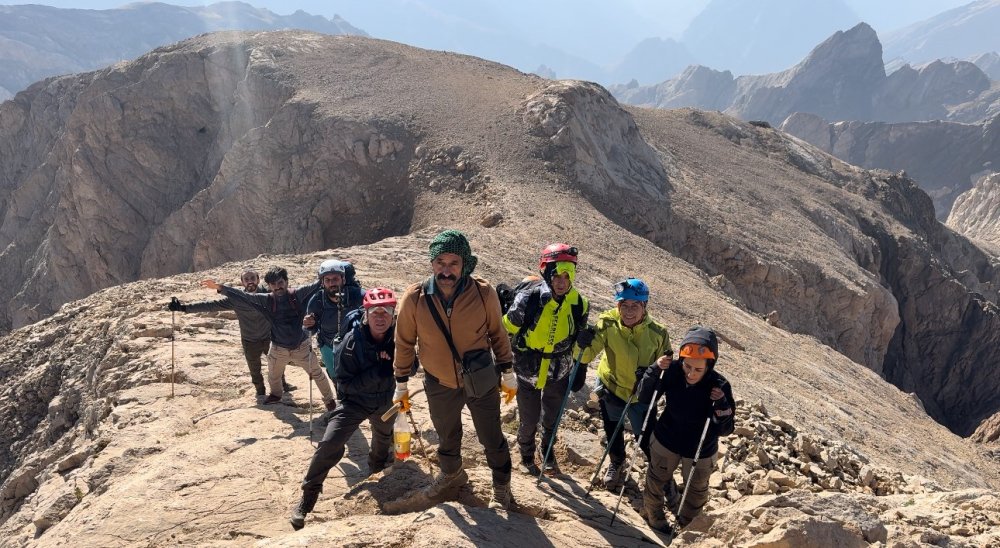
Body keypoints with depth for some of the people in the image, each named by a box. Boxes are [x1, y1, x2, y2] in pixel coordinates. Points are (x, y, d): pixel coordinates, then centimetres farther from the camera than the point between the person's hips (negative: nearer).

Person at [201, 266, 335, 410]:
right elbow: (244, 296, -11)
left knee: (317, 373, 10)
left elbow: (316, 285, -17)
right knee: (273, 376, 24)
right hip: (278, 348, 3)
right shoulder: (267, 300, -10)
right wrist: (220, 287, -16)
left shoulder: (297, 295, -15)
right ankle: (276, 395, 56)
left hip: (301, 346, -3)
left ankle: (329, 399, 31)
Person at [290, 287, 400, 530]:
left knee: (384, 439, 29)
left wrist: (394, 364, -26)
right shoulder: (351, 342, -27)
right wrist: (376, 373, -37)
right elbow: (343, 384, -26)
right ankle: (308, 496, -4)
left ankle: (376, 469, 62)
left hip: (385, 401, 4)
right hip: (354, 401, -4)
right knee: (329, 444, -21)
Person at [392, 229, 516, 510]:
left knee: (492, 439, 12)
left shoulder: (484, 293, -20)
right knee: (447, 437, 24)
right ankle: (451, 474, 54)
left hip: (481, 381, -1)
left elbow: (497, 334, -4)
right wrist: (401, 385, 3)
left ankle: (501, 487, 39)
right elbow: (404, 342, -4)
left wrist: (507, 374, 3)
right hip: (439, 384, 2)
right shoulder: (415, 298, -19)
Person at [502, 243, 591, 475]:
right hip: (528, 372, -3)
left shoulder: (578, 304, -14)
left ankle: (548, 452, 52)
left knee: (552, 418, 23)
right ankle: (527, 457, 43)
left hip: (559, 374, 3)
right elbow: (507, 332, -12)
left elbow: (579, 342, 3)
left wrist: (581, 371, 8)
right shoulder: (528, 299, -27)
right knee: (529, 421, 13)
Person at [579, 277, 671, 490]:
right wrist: (584, 345, -48)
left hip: (641, 395, -1)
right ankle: (616, 462, 55)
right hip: (611, 388, 2)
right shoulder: (608, 323, -25)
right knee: (613, 433, 24)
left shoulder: (657, 333, -23)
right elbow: (587, 355, -26)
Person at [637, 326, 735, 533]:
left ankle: (686, 525, 53)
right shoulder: (672, 370, -28)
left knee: (696, 492, 22)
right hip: (666, 440, 1)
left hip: (700, 451, -1)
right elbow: (644, 398, -16)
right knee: (656, 479, 25)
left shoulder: (719, 386, -30)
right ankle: (654, 515, 55)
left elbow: (725, 430, -20)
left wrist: (722, 406, -39)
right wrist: (654, 372, -33)